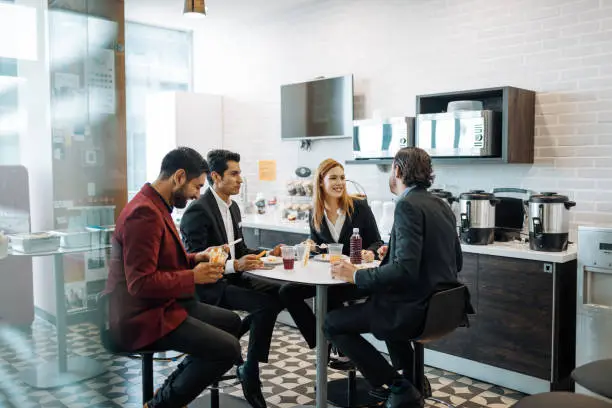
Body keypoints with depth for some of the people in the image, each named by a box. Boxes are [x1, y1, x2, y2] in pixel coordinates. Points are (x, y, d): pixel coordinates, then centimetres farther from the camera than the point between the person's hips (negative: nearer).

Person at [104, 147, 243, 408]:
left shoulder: (156, 206, 12)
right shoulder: (145, 213, -23)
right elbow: (141, 283, -28)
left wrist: (194, 259, 6)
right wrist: (194, 277, -19)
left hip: (159, 306, 11)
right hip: (143, 317, -11)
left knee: (231, 322, 18)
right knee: (228, 348, -18)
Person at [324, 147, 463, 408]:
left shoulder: (408, 205, -17)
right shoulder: (441, 206, 9)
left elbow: (405, 269, -26)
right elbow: (455, 262, 17)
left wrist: (356, 276, -16)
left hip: (417, 309, -9)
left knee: (332, 323, 1)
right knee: (385, 302, 36)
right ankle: (410, 376, 35)